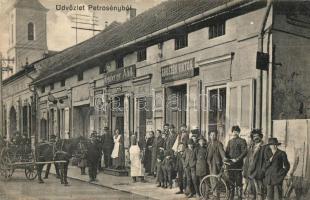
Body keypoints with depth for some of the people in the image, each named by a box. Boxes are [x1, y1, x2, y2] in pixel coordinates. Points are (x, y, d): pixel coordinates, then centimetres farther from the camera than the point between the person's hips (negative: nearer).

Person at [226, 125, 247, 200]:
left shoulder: (242, 141, -1)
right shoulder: (230, 141, 17)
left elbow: (244, 152, -11)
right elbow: (227, 152, 16)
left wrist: (237, 159, -19)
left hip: (238, 164, -5)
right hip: (230, 164, 5)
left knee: (238, 182, -4)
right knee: (231, 181, 9)